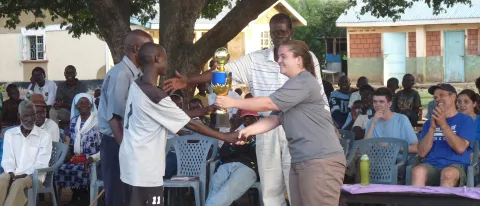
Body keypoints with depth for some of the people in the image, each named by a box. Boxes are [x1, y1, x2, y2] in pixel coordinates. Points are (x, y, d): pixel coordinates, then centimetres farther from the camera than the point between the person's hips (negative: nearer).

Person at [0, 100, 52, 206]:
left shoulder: (45, 136, 4)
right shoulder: (9, 133, 14)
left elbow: (42, 164, -5)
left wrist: (24, 175, -18)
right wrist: (11, 173, -14)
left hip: (33, 175, -3)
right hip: (13, 174, 3)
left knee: (18, 184, -36)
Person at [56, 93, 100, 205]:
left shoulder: (98, 121, -5)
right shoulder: (74, 121, 14)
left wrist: (92, 158, -21)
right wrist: (69, 154, 1)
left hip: (92, 159, -6)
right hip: (76, 158, 6)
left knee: (81, 171, -33)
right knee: (61, 170, -20)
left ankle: (84, 197, -5)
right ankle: (77, 195, 3)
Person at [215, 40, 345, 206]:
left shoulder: (304, 82, -10)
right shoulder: (294, 86, 23)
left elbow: (268, 104, -14)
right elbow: (275, 118, 15)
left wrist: (233, 102, -7)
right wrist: (247, 131, 0)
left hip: (321, 161, -10)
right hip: (300, 161, 10)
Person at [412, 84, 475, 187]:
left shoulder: (465, 120, 11)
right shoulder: (429, 122, 22)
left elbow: (460, 148, -6)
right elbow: (422, 153, 10)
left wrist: (443, 124, -8)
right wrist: (432, 128, -1)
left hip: (455, 166, -3)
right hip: (431, 166, 3)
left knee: (448, 174, -40)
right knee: (418, 171, -34)